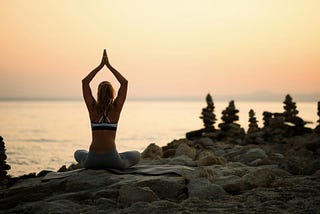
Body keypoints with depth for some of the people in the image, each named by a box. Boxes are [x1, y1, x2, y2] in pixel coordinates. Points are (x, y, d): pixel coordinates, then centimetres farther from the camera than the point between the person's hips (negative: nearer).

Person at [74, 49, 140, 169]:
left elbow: (85, 82, 10)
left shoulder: (93, 108, 2)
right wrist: (109, 66, 9)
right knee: (136, 156, 29)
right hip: (112, 159, -1)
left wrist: (101, 65, 11)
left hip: (92, 161, 2)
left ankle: (96, 167, 19)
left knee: (78, 154, 38)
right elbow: (124, 82, 8)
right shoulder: (116, 108, 0)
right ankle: (112, 167, 13)